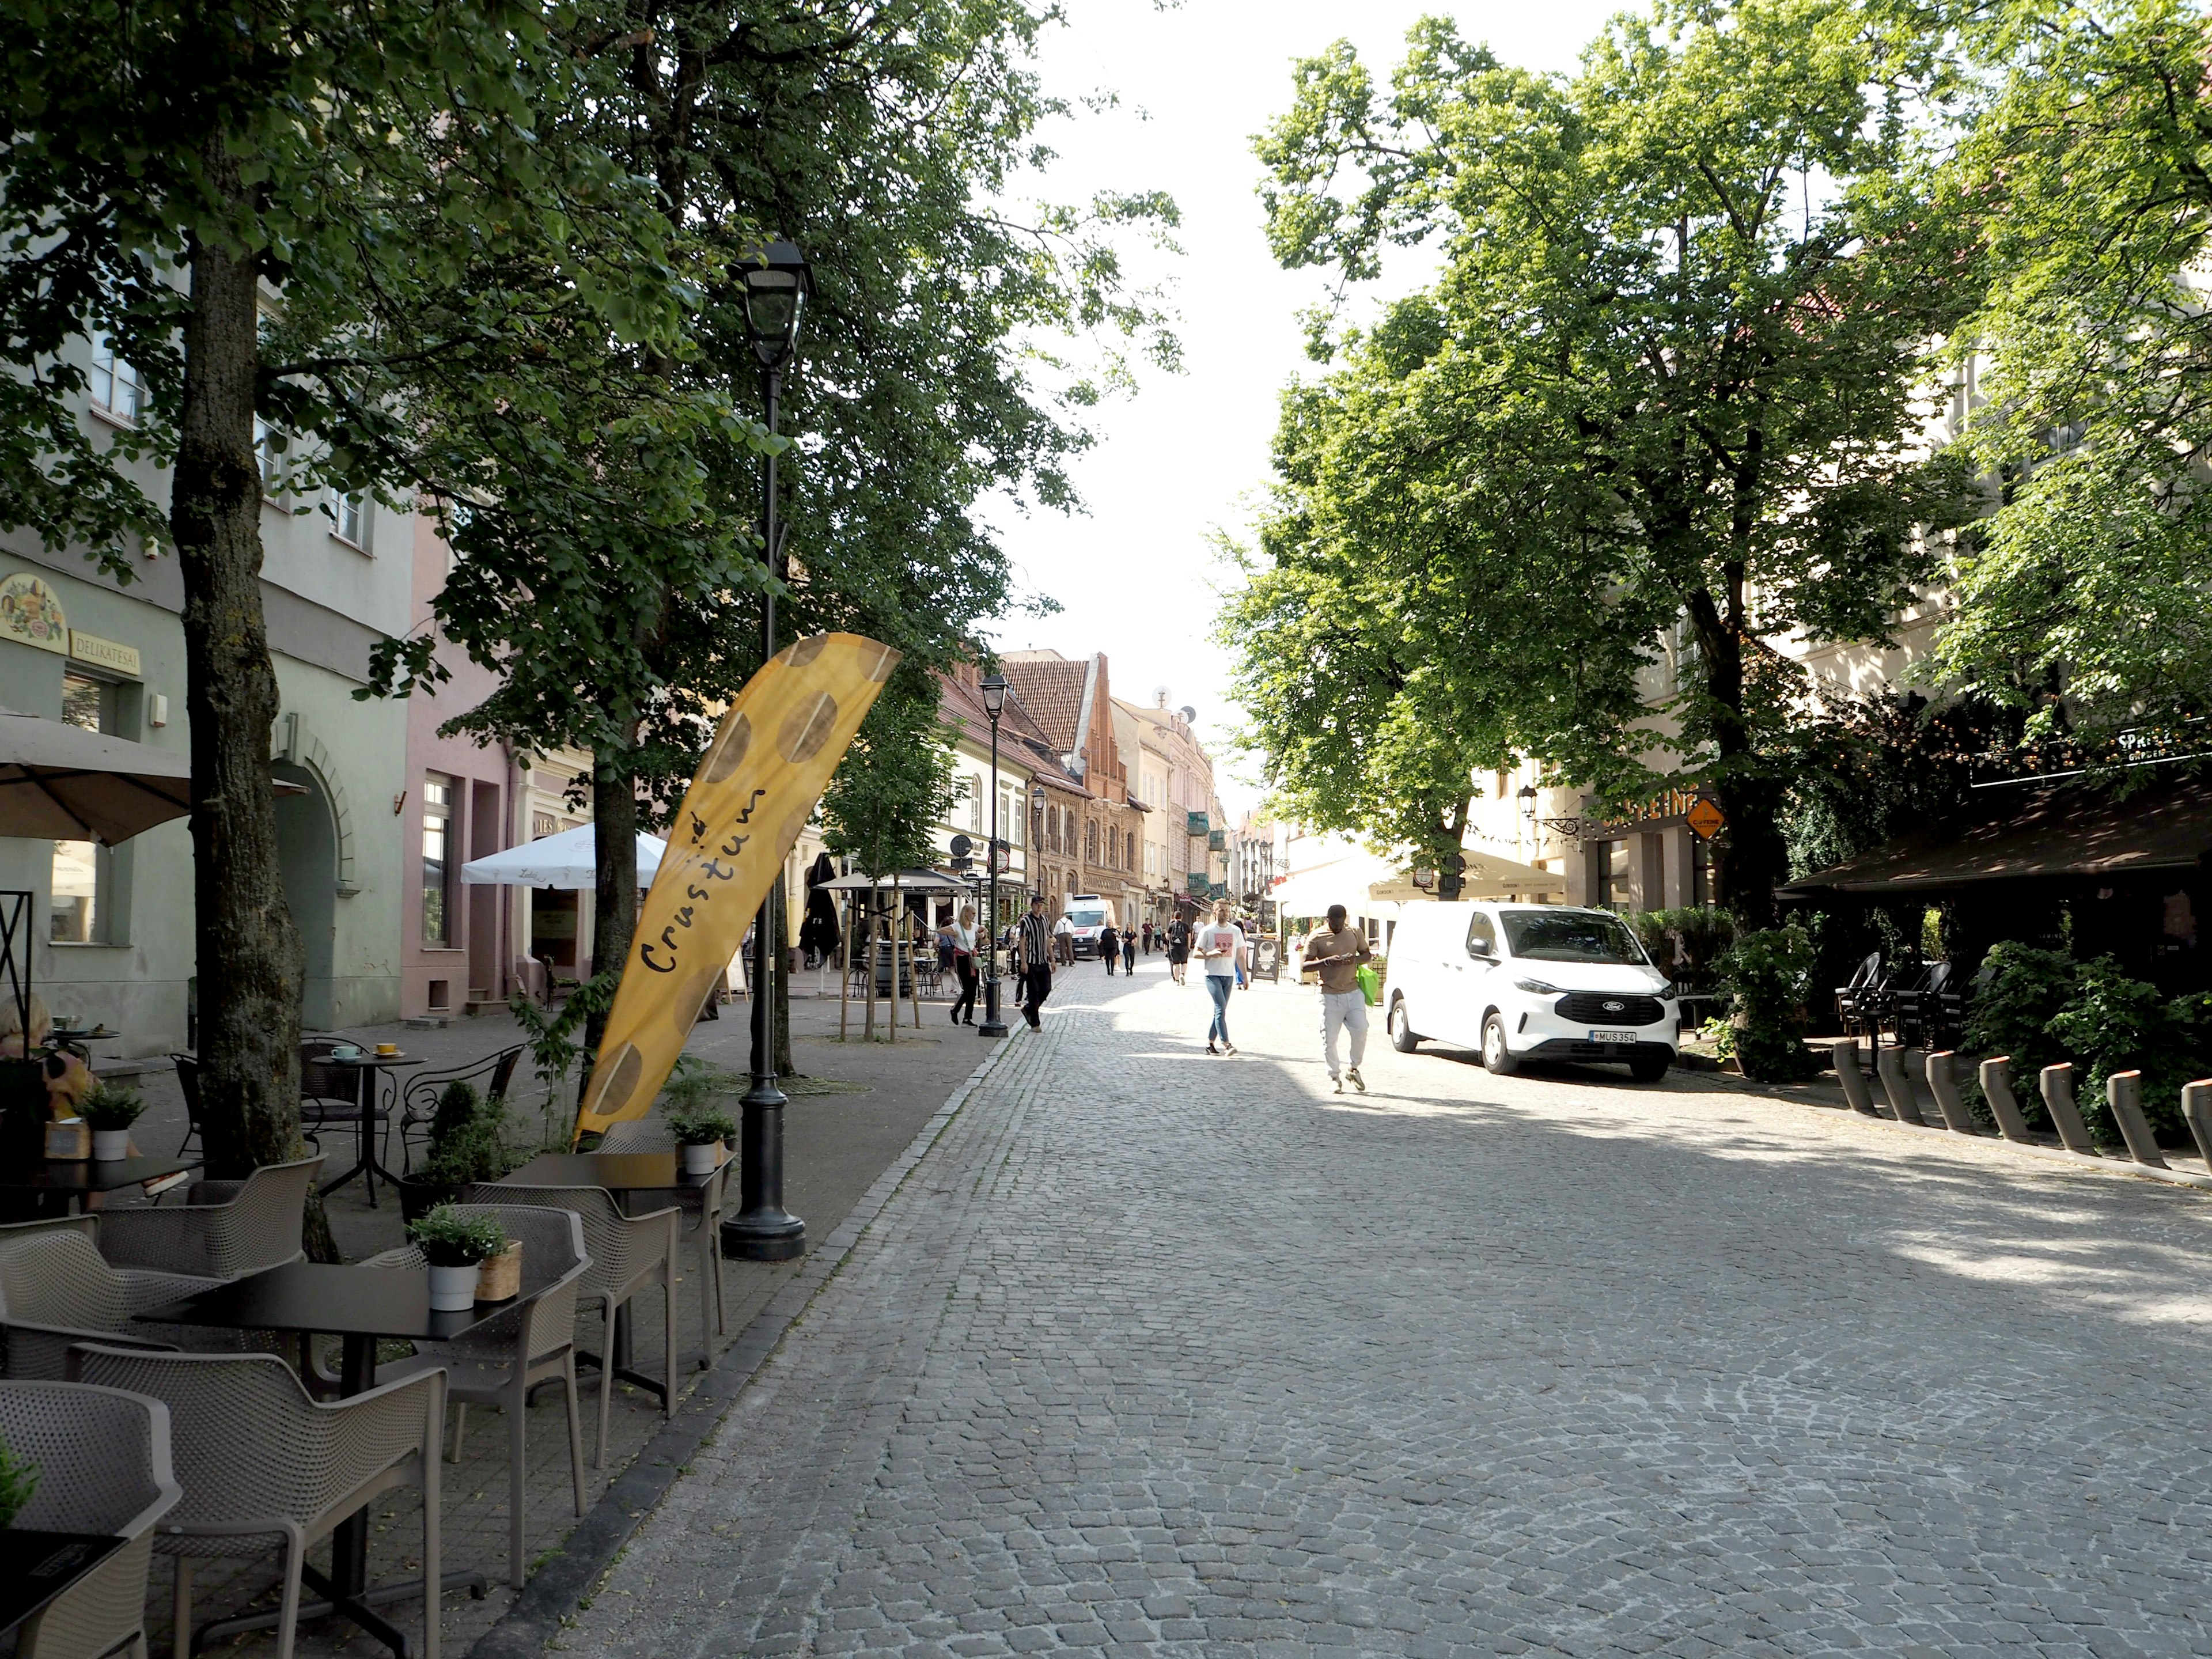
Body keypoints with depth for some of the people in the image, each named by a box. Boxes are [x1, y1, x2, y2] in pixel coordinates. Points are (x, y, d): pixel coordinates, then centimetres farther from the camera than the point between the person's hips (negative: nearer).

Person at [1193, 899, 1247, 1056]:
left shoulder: (1236, 931, 9)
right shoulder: (1207, 931, -1)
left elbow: (1240, 955, 13)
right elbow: (1196, 954, 0)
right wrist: (1211, 954, -18)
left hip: (1229, 975, 4)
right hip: (1213, 975, -4)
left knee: (1220, 1010, 7)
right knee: (1221, 1008, -16)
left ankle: (1209, 1042, 17)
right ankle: (1226, 1045, -19)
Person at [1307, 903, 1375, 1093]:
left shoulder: (1355, 933, 7)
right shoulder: (1316, 937, -4)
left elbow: (1367, 954, 16)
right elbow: (1306, 965, -7)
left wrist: (1355, 959, -8)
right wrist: (1328, 961, -23)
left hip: (1353, 993, 3)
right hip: (1330, 995, -2)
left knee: (1361, 1031, -4)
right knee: (1329, 1038, -1)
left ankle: (1354, 1070, 19)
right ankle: (1335, 1077, 13)